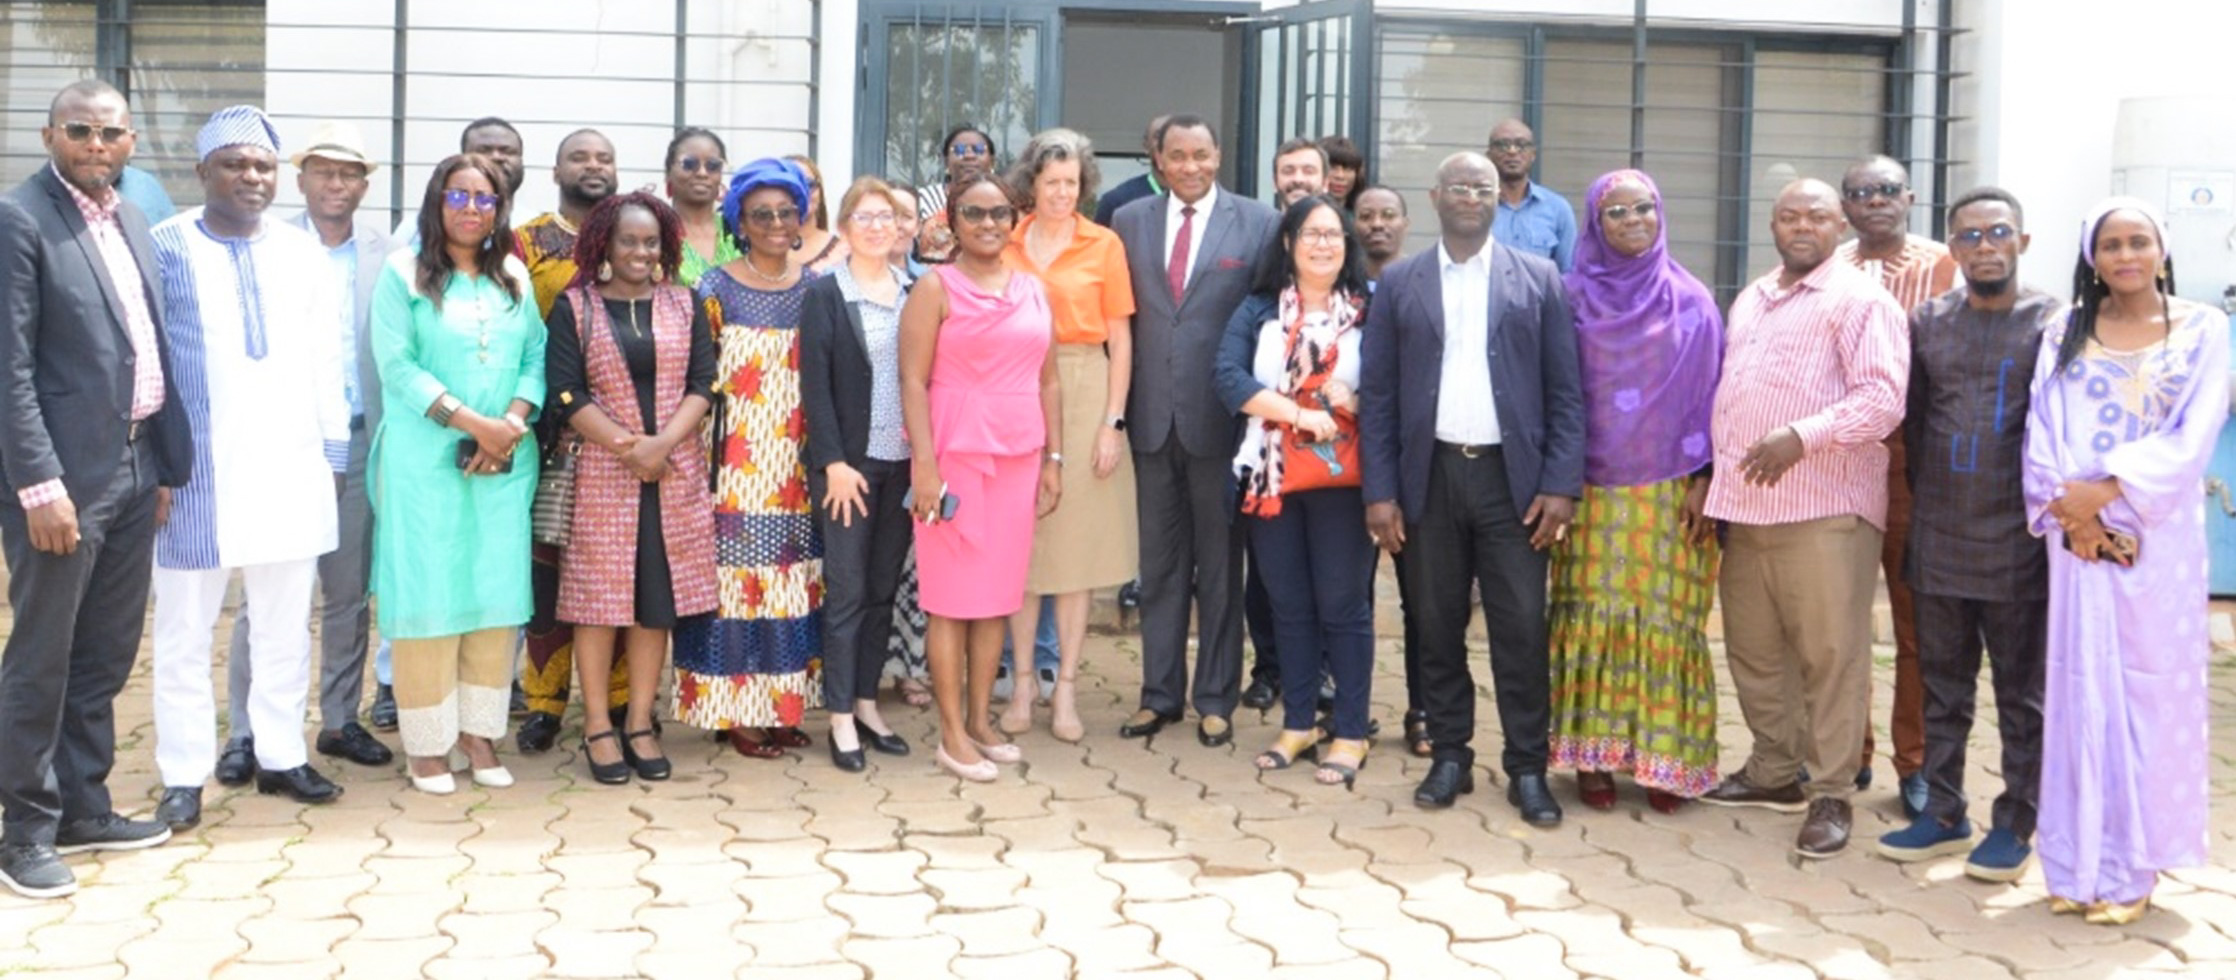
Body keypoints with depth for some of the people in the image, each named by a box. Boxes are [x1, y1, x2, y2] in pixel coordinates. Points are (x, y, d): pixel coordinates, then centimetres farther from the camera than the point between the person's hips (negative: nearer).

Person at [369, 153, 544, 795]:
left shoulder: (515, 277, 13)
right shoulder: (404, 273, -1)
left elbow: (536, 357, 8)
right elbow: (397, 365, -8)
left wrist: (514, 421, -10)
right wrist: (472, 422, -14)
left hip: (504, 463, 4)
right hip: (425, 461, -4)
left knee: (497, 594, 4)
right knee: (429, 596, -1)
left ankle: (480, 731, 13)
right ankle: (428, 743, 7)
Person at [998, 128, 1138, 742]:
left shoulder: (1104, 245, 3)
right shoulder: (1006, 245, 6)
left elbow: (1121, 339, 2)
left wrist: (1113, 421, -5)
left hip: (1083, 396, -1)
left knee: (1078, 541, 1)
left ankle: (1066, 686, 9)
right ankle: (1022, 680, 13)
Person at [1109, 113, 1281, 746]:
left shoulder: (1258, 224, -1)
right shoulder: (1129, 222, 7)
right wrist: (1119, 406, 2)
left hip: (1222, 416, -3)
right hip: (1152, 416, 3)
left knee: (1219, 564, 7)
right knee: (1159, 563, 11)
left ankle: (1216, 699, 17)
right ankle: (1160, 694, 21)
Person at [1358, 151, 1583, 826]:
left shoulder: (1539, 280, 6)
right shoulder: (1398, 285, 7)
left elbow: (1566, 391, 3)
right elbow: (1378, 396, 5)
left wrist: (1561, 485, -6)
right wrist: (1379, 492, -2)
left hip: (1511, 476, -1)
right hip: (1429, 476, 1)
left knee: (1521, 629, -1)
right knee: (1436, 627, 7)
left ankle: (1527, 769, 9)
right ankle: (1450, 757, 19)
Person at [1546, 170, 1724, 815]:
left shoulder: (1690, 301, 5)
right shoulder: (1574, 297, 4)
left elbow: (1707, 392, 4)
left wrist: (1701, 478, -3)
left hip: (1670, 493, 0)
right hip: (1594, 492, 0)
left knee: (1666, 622, 1)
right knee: (1593, 619, 0)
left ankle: (1666, 758, 9)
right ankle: (1593, 753, 9)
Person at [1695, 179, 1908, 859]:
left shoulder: (1861, 302, -4)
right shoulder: (1749, 301, 20)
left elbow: (1883, 399, -14)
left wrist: (1801, 437, -23)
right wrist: (1715, 479, 18)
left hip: (1824, 510, -7)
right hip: (1745, 504, 7)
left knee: (1830, 655, -3)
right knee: (1752, 649, 14)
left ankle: (1832, 795, 6)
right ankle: (1774, 772, 28)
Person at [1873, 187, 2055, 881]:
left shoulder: (2053, 322, -4)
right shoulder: (1927, 322, 7)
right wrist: (1932, 489, 12)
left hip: (2016, 544, -4)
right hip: (1938, 541, 4)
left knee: (2022, 693, 6)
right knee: (1943, 686, 13)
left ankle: (2016, 824, 16)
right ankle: (1943, 813, 24)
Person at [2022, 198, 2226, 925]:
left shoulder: (2202, 330, 4)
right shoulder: (2064, 334, 10)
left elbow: (2193, 435, -6)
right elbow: (2043, 434, 3)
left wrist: (2110, 489, -16)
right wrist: (2067, 510, -12)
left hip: (2158, 535, -1)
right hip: (2079, 533, 2)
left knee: (2149, 689, 0)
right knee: (2082, 688, 2)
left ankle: (2130, 868, 7)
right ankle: (2077, 863, 10)